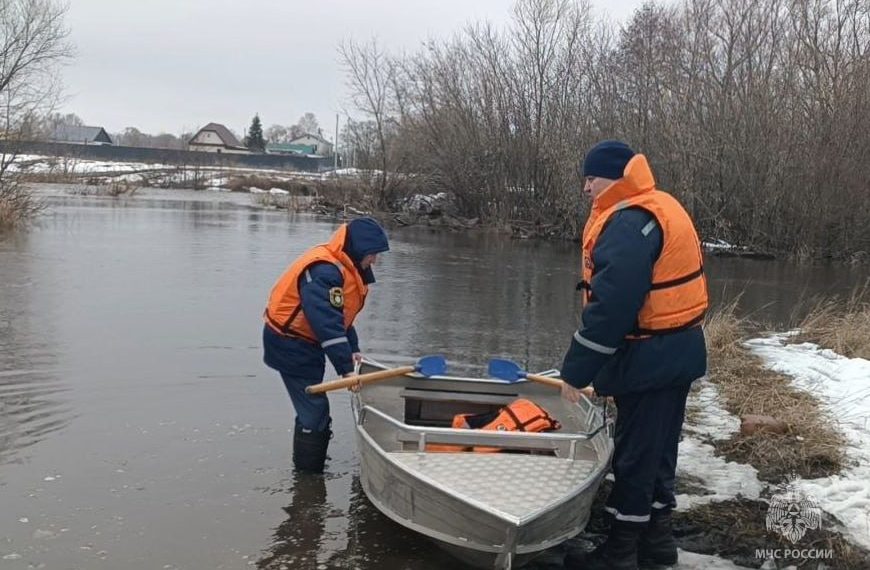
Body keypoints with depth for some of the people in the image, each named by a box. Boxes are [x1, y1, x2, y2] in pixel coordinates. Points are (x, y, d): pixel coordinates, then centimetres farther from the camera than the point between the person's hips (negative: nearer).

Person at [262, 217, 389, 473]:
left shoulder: (343, 268, 6)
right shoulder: (324, 272, -27)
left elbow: (340, 315, 14)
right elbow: (327, 324, -34)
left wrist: (352, 349, 6)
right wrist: (346, 368, -34)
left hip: (304, 344, 10)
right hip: (290, 345, -10)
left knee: (313, 408, 19)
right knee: (314, 410, -7)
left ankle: (308, 468, 34)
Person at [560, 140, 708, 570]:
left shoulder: (628, 223, -21)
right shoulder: (659, 208, 11)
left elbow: (610, 307, -26)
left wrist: (576, 370, -18)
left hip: (648, 359, -10)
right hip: (676, 352, 10)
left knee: (635, 454, 1)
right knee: (657, 448, 19)